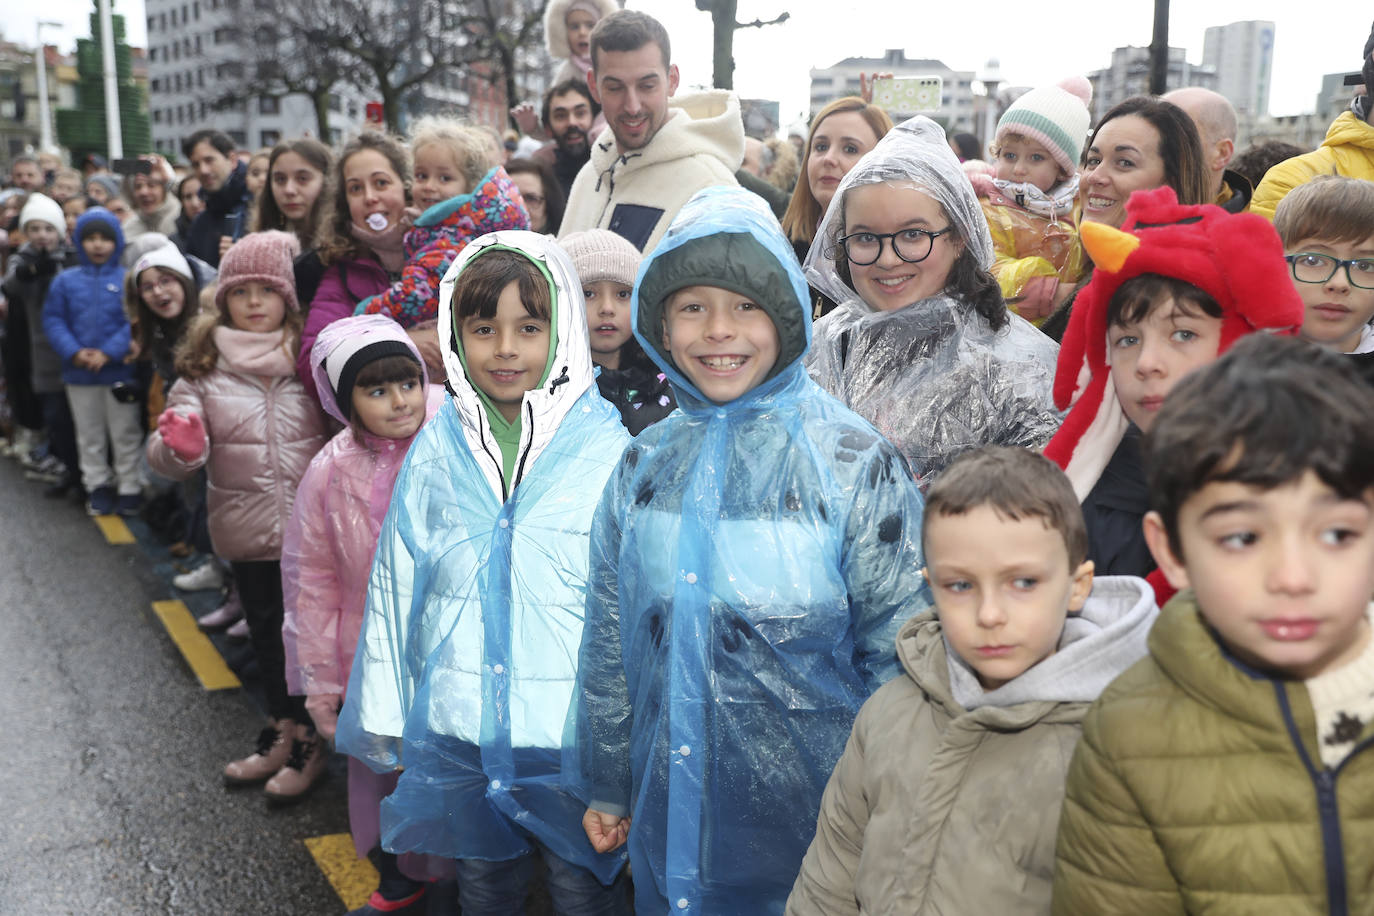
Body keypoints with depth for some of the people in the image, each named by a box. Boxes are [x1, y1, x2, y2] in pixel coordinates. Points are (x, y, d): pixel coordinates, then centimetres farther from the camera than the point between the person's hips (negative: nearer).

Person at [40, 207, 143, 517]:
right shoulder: (66, 280, 2)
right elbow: (53, 320, 1)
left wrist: (108, 353, -18)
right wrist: (74, 352, -13)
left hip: (120, 371, -3)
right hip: (78, 374, 3)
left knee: (125, 434, 6)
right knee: (89, 436, 14)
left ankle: (130, 487, 17)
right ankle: (98, 486, 26)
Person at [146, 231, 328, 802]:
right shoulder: (203, 366, 0)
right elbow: (172, 456, -4)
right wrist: (175, 448, -26)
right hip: (246, 530, 3)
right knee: (264, 631, 18)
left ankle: (306, 740, 27)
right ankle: (282, 728, 37)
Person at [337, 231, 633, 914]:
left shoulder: (605, 448, -12)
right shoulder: (436, 449, -1)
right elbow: (397, 583, 6)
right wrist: (382, 715, 9)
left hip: (573, 730, -3)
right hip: (458, 727, 3)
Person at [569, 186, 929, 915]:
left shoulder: (855, 463, -10)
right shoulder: (645, 464, 2)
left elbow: (897, 653, -7)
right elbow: (608, 637, 9)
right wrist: (605, 785, 13)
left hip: (813, 810, -3)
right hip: (669, 809, 4)